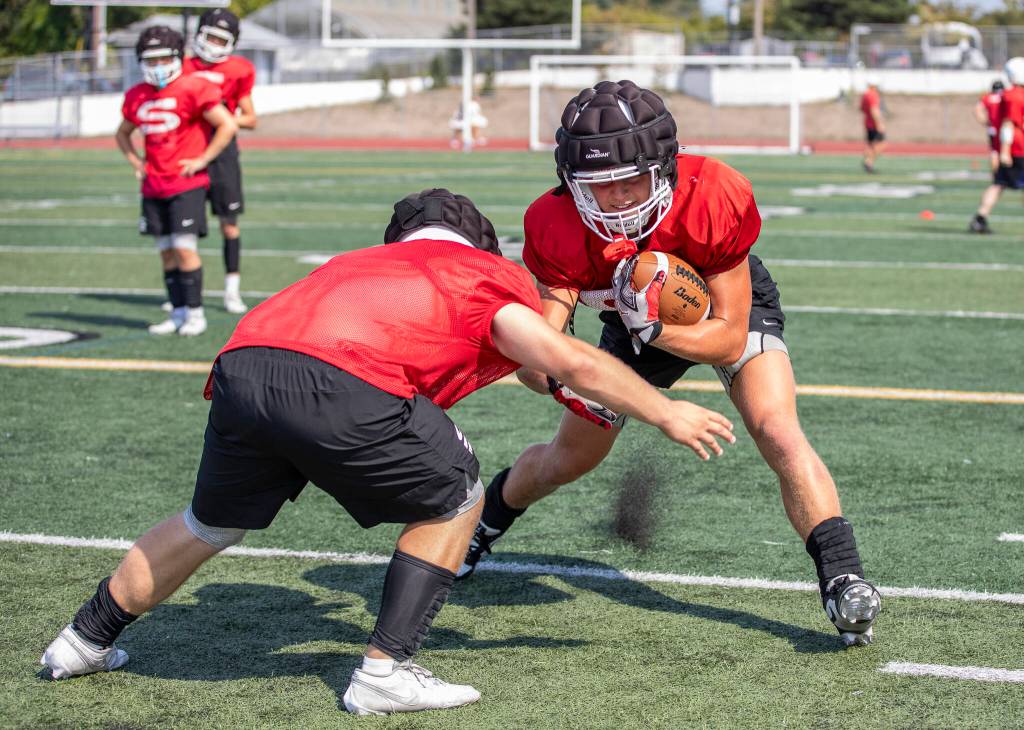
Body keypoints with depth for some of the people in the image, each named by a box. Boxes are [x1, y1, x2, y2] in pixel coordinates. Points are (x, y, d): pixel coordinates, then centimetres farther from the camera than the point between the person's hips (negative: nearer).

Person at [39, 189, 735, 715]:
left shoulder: (361, 264, 38)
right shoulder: (487, 274, 21)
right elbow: (570, 362, 12)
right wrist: (665, 412, 22)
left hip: (241, 363, 6)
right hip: (335, 384, -6)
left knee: (213, 523, 31)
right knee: (454, 500, 18)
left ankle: (86, 641, 45)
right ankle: (386, 671, 14)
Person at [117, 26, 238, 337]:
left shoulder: (193, 89, -9)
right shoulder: (137, 96, 10)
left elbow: (228, 126, -10)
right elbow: (123, 134, 28)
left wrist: (201, 160, -11)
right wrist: (136, 162, 12)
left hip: (187, 184, -6)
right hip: (154, 187, 6)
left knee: (185, 248, -10)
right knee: (166, 251, 7)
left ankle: (195, 314, -2)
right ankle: (178, 312, 14)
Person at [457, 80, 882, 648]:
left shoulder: (713, 200, -41)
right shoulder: (558, 228, -35)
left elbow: (730, 338, -33)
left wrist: (650, 329, -49)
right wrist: (557, 375, -57)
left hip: (731, 307, -2)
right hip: (640, 317, 3)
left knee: (777, 431, -27)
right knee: (568, 460, 15)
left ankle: (842, 580, -25)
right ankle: (484, 521, 45)